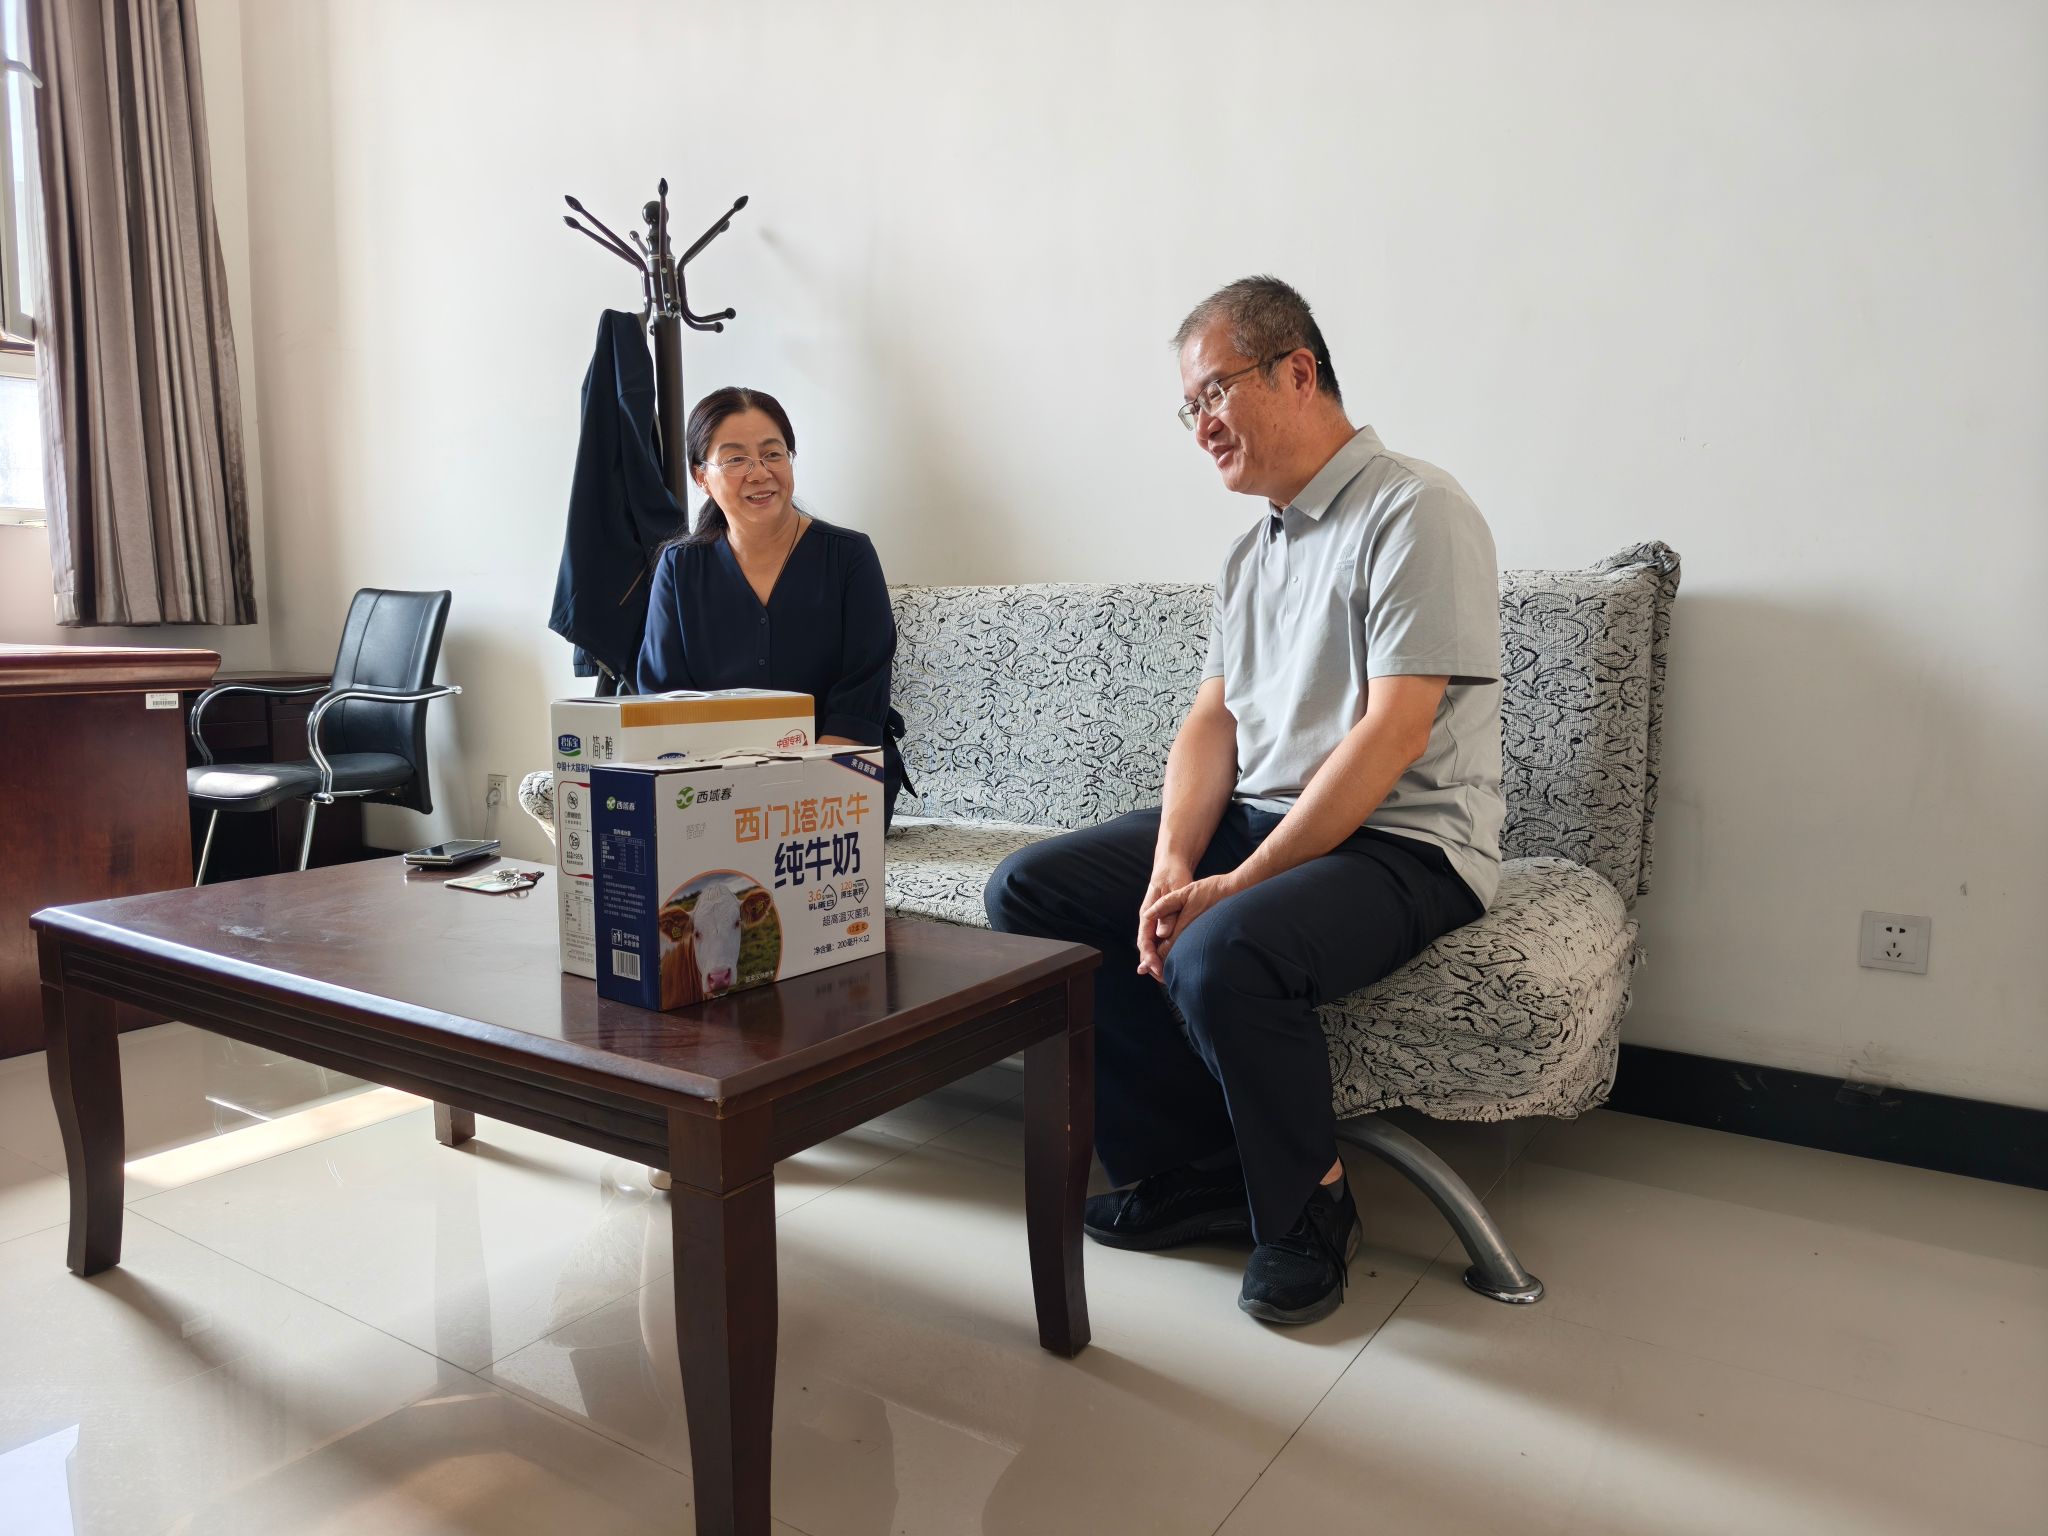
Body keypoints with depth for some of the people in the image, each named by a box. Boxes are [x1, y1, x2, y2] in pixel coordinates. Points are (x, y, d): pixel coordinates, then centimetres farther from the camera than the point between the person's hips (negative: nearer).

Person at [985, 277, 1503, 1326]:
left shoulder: (1415, 512, -11)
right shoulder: (1254, 548, 16)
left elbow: (1393, 734, -21)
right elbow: (1211, 722, 9)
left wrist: (1240, 883, -22)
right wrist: (1173, 863, -9)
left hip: (1399, 844, -8)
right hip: (1257, 816, 9)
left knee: (1222, 953, -36)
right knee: (1028, 892, -3)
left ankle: (1308, 1207, -6)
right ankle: (1195, 1170, 2)